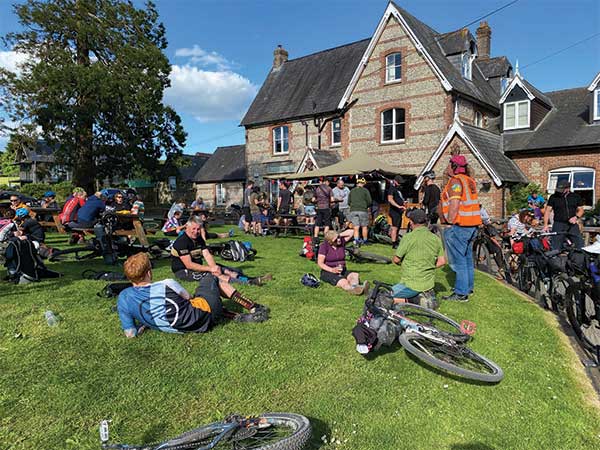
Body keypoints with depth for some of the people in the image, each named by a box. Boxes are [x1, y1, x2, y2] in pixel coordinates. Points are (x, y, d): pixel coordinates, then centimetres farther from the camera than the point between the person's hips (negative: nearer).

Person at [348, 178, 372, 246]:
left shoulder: (352, 191, 13)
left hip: (353, 211, 3)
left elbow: (349, 202, 13)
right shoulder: (365, 190, 2)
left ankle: (356, 240, -9)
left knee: (356, 228, 4)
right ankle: (365, 241, 18)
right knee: (364, 227, 9)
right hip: (363, 210, -3)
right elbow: (369, 201, -2)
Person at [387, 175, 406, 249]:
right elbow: (390, 199, -25)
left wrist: (403, 202, 16)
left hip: (399, 211, 10)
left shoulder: (397, 189, 20)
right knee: (395, 227, -10)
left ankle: (396, 241, 28)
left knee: (398, 227, 16)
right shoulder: (392, 189, -10)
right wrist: (398, 206, -33)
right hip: (394, 211, -10)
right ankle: (394, 244, -9)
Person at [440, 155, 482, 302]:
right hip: (472, 225, 10)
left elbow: (454, 204, -20)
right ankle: (468, 288, 28)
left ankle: (461, 293, -1)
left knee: (458, 260, -5)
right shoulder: (470, 181, 16)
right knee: (467, 258, 18)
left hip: (459, 225, -10)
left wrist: (449, 222, -16)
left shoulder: (456, 181, -13)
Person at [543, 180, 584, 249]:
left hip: (572, 225, 2)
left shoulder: (576, 197, 8)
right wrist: (546, 225, -10)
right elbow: (548, 211, 0)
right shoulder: (553, 197, 3)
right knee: (556, 248, -2)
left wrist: (576, 217, -8)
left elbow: (580, 210, 14)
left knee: (580, 245, -2)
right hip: (558, 225, -1)